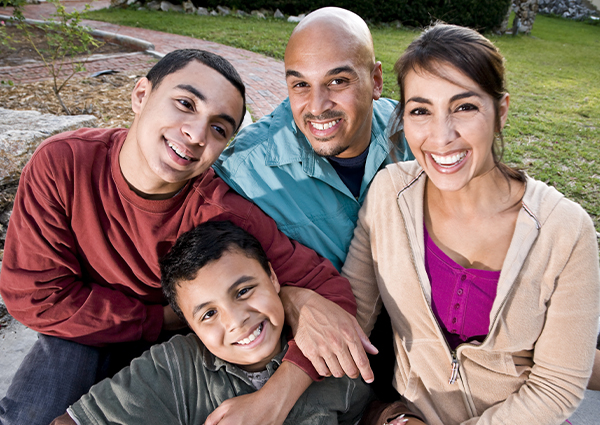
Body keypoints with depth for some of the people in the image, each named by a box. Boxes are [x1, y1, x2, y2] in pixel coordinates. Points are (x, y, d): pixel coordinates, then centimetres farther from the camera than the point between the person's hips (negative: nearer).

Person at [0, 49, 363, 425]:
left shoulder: (224, 215, -30)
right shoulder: (61, 163, -24)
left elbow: (331, 289, -31)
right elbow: (34, 294, -19)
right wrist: (163, 318, -21)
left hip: (182, 342, 0)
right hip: (86, 332, 1)